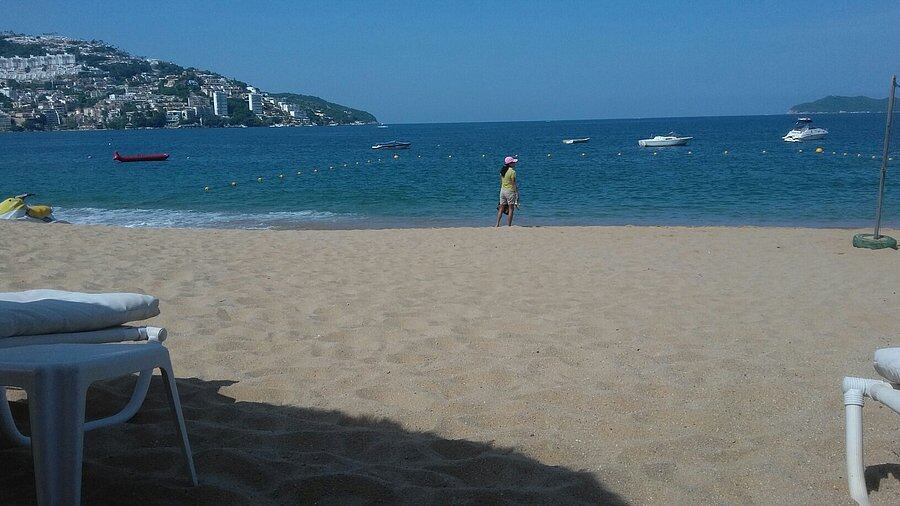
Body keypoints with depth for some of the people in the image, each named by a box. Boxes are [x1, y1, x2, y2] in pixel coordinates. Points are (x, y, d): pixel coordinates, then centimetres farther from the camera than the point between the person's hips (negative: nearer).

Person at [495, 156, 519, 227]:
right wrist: (517, 192, -7)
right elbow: (513, 183, -14)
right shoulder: (512, 171, -15)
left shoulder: (502, 171, 8)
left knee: (501, 208, 9)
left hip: (502, 190, 7)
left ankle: (497, 224, 4)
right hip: (510, 191, -7)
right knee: (511, 209, 0)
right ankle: (509, 225, 0)